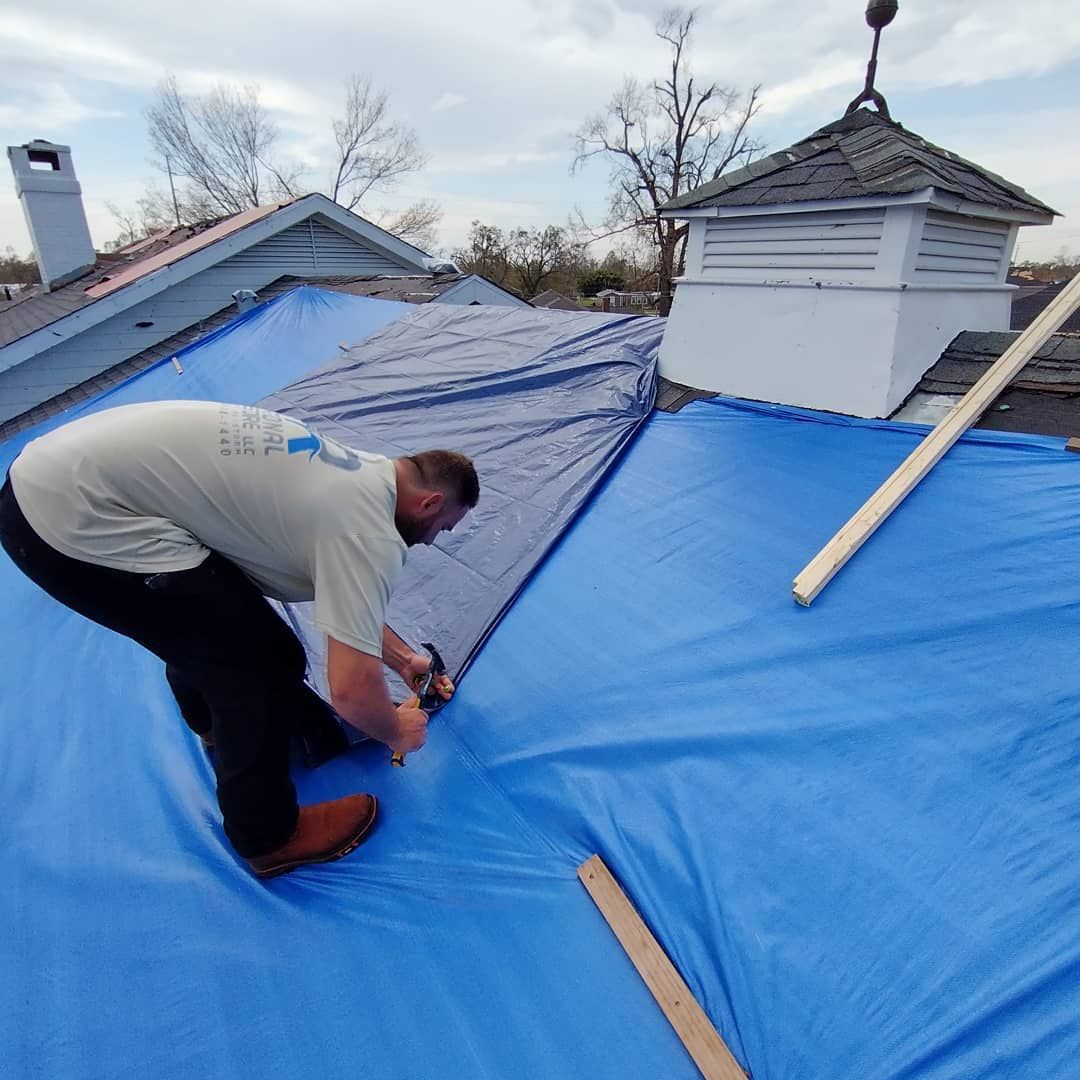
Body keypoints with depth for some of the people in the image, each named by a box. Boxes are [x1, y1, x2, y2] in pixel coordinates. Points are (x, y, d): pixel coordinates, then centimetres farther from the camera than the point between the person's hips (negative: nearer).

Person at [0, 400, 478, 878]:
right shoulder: (369, 532, -16)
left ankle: (219, 721, 57)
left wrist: (404, 658, 32)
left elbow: (346, 598, 26)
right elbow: (351, 691, -18)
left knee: (207, 622, 29)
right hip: (79, 520, -10)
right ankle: (269, 836, 19)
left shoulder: (354, 471, 12)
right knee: (259, 661, -3)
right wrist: (396, 733, 4)